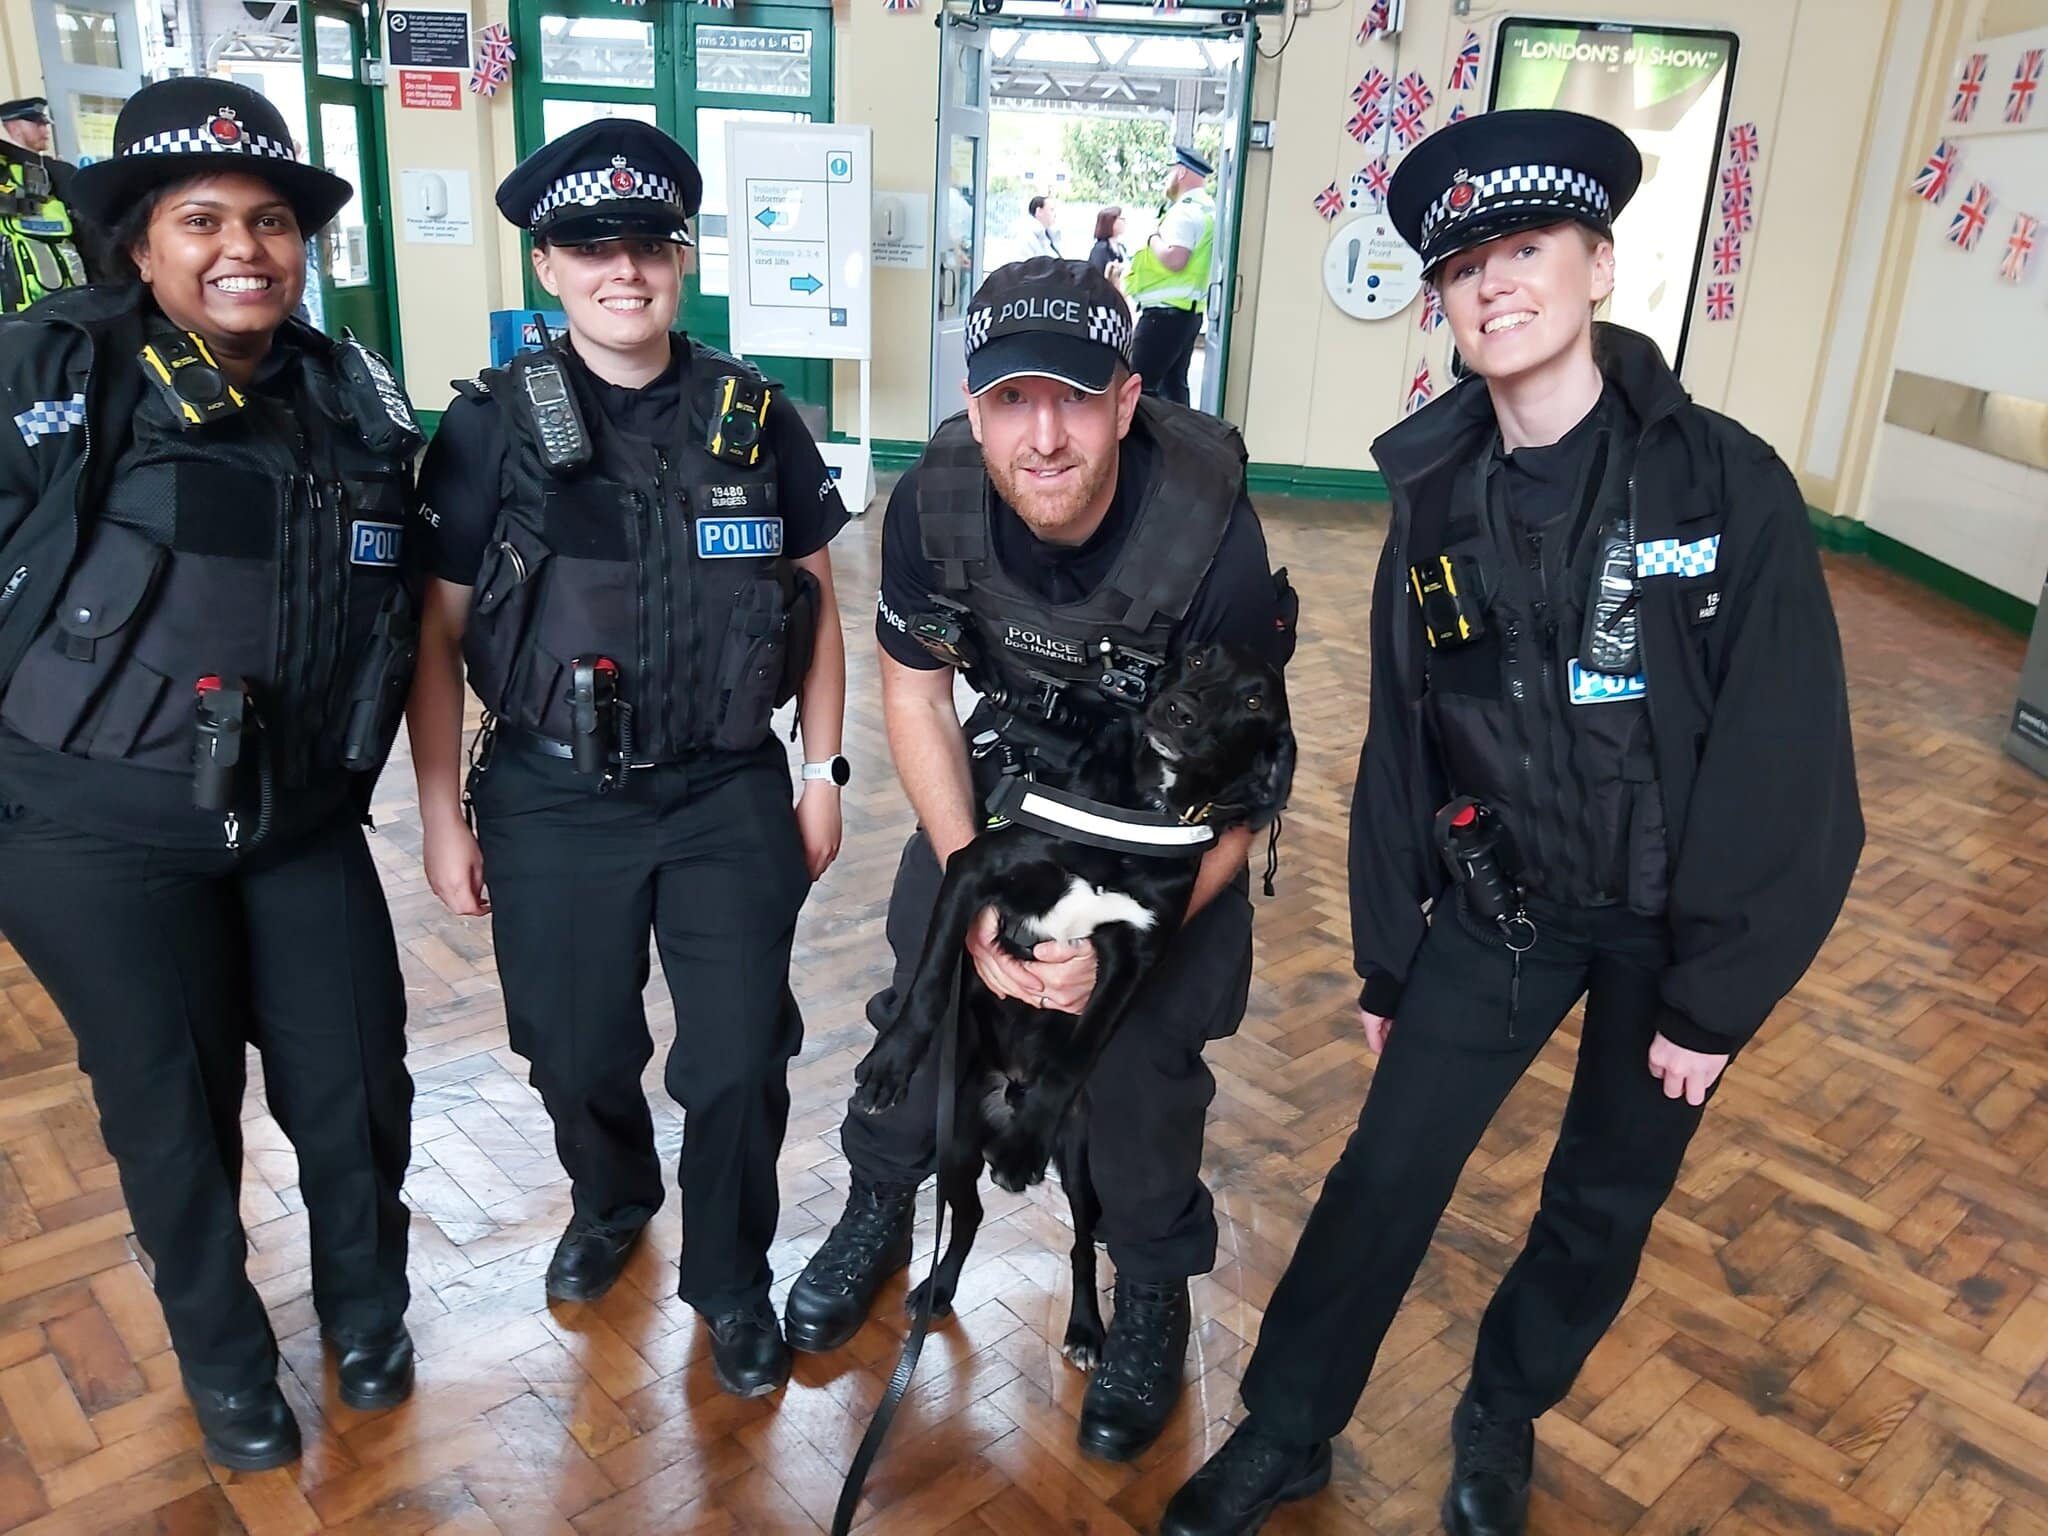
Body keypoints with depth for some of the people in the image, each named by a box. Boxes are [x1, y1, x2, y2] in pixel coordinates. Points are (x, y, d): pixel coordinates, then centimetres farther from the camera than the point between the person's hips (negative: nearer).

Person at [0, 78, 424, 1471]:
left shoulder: (359, 402, 2)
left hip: (303, 828, 3)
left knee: (357, 1089, 10)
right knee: (173, 1107, 12)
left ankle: (367, 1305, 41)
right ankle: (222, 1356, 39)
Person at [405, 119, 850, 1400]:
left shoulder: (759, 420, -1)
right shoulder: (490, 429, -5)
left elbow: (818, 606, 6)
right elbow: (438, 636, -1)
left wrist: (823, 773, 4)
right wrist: (442, 818, -1)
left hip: (730, 798, 1)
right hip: (551, 805, 0)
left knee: (739, 1065, 4)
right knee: (578, 1055, 15)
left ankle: (732, 1283, 31)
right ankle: (611, 1203, 49)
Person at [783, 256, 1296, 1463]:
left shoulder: (1214, 533, -33)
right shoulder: (935, 500, -24)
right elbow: (917, 696, -10)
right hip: (1012, 767, 3)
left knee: (1148, 1046, -4)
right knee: (922, 984, 6)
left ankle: (1155, 1291, 23)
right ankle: (879, 1212, 34)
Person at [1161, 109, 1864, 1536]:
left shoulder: (1727, 483, -16)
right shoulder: (1438, 502, -6)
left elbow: (1792, 764, -15)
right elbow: (1400, 747, 1)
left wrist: (1717, 996, -14)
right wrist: (1387, 958, 5)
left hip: (1673, 919, -1)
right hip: (1496, 899, 2)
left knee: (1607, 1202, 15)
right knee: (1385, 1173, 4)